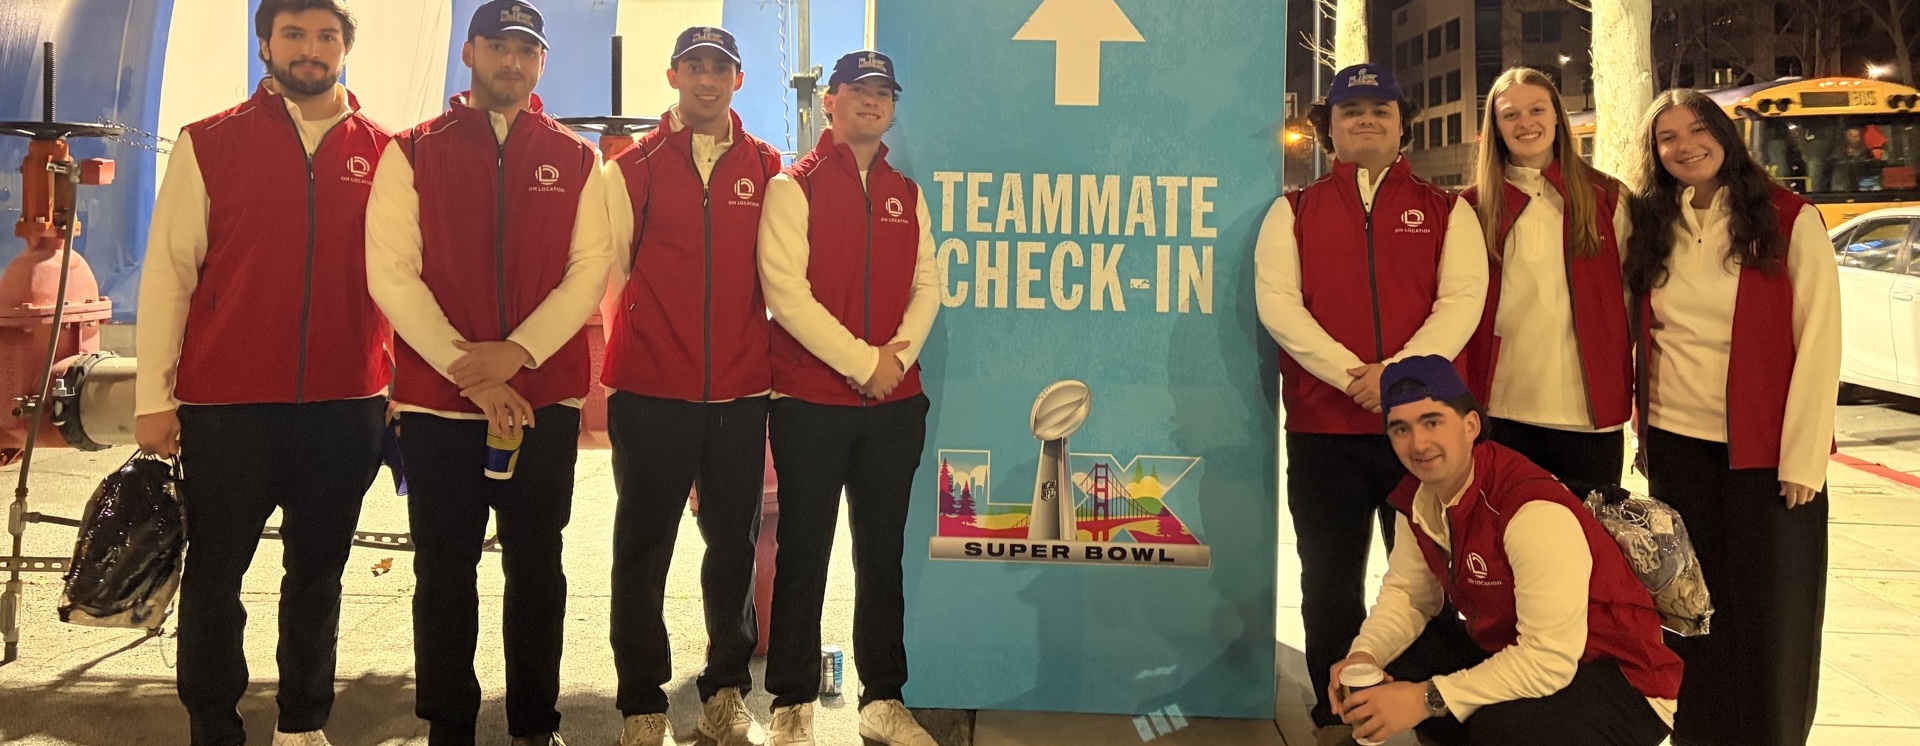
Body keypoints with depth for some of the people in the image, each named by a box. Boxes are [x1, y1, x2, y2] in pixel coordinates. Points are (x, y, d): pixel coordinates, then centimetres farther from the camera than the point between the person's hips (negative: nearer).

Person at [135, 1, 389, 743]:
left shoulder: (382, 153, 5)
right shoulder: (209, 144, 1)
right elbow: (167, 272, 0)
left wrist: (398, 383, 3)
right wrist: (154, 395, -4)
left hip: (346, 408, 2)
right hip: (226, 406, -1)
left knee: (318, 573, 12)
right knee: (213, 575, 8)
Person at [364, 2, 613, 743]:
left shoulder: (576, 160, 7)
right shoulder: (412, 153, 3)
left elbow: (590, 269, -2)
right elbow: (391, 272, -5)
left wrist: (516, 353, -15)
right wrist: (467, 368, -14)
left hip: (546, 402, 1)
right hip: (436, 403, 0)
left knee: (537, 569, 9)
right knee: (443, 572, 7)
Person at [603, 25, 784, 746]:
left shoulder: (766, 168, 8)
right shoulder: (633, 167, 3)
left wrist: (772, 348, 7)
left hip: (742, 392, 2)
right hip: (649, 389, -1)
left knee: (735, 540, 8)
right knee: (643, 545, 4)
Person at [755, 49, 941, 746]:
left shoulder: (906, 194, 13)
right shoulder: (793, 187, -2)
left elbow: (926, 284, 9)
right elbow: (786, 292, -12)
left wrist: (901, 353, -9)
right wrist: (863, 361, -14)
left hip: (895, 403, 5)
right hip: (811, 402, -4)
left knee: (883, 554, 11)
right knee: (804, 556, 3)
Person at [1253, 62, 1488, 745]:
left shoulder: (1446, 211, 9)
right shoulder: (1294, 211, 9)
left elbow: (1462, 300, -4)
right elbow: (1277, 302, -5)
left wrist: (1399, 371, -20)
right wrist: (1350, 374, -16)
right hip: (1323, 428, 0)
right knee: (1331, 584, 8)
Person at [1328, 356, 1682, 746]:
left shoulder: (1535, 511, -29)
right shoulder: (1415, 497, -3)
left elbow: (1550, 660, -31)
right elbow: (1407, 593, 4)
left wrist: (1427, 698, -31)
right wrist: (1364, 656, -16)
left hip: (1619, 680, -8)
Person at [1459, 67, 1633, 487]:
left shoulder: (1605, 197, 6)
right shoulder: (1474, 207, 6)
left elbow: (1630, 299, 7)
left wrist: (1639, 401, 1)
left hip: (1591, 415, 0)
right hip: (1501, 410, 0)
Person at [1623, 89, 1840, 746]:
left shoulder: (1790, 221, -6)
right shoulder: (1649, 226, 5)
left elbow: (1819, 344, -10)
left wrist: (1802, 459, -13)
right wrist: (1642, 432, 5)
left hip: (1767, 450, -3)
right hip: (1674, 444, 3)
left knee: (1769, 617, 4)